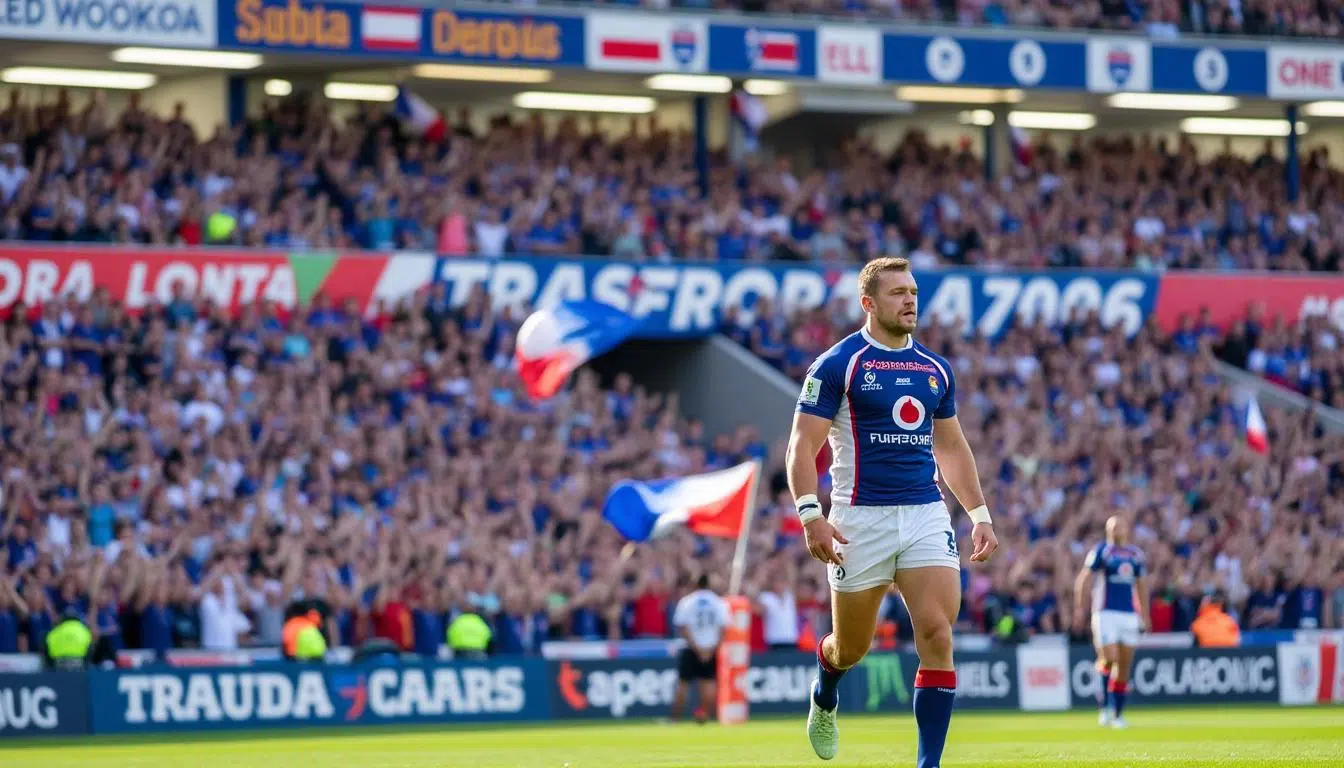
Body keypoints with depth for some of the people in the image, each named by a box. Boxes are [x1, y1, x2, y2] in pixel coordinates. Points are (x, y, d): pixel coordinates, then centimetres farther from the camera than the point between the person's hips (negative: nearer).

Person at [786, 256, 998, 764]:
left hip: (927, 514, 4)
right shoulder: (837, 365, -5)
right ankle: (824, 698, 45)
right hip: (861, 517, -3)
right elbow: (803, 446, -9)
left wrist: (979, 515, 14)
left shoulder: (935, 370, 11)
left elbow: (952, 447, 21)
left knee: (937, 635, -12)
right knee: (851, 647, 9)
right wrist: (810, 515, -21)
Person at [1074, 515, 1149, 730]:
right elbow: (1084, 578, -6)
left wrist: (1145, 615, 19)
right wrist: (1079, 606, -16)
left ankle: (1118, 713, 10)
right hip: (1106, 613, -5)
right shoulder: (1101, 551, -1)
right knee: (1109, 659, -14)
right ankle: (1105, 704, 4)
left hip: (1129, 614, 5)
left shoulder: (1135, 555, 14)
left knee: (1125, 664, 2)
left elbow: (1141, 586, 22)